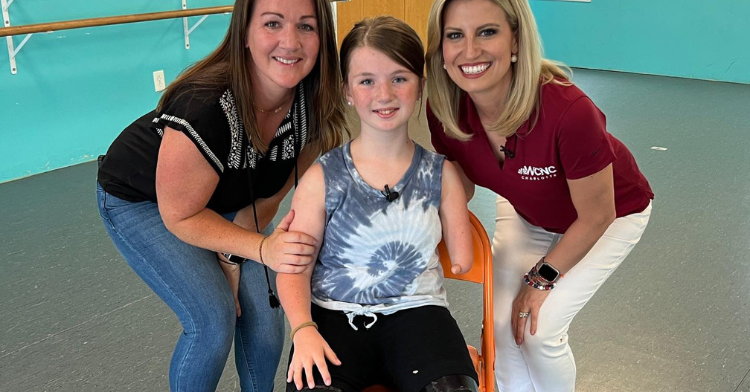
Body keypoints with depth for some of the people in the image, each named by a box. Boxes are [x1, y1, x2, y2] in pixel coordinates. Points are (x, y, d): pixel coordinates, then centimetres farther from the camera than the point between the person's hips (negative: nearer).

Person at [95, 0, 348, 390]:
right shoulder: (202, 109, -39)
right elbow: (181, 215, -25)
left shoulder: (315, 104, -23)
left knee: (262, 308, -7)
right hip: (140, 199, -5)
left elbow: (270, 192, -8)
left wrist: (232, 256, -12)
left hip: (224, 201, 5)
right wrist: (262, 248, -34)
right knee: (212, 319, -17)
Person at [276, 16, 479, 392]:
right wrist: (303, 330, -16)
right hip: (335, 314, -1)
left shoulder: (440, 173, 6)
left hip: (416, 309, 1)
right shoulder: (322, 178, 0)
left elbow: (462, 261, 8)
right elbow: (294, 268, -2)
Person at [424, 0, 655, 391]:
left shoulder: (569, 111, -41)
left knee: (538, 329, -12)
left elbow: (596, 216, -23)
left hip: (611, 215, -4)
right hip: (526, 212, 4)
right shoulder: (444, 110, -26)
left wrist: (542, 278, -12)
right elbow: (459, 188, -4)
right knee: (503, 326, -4)